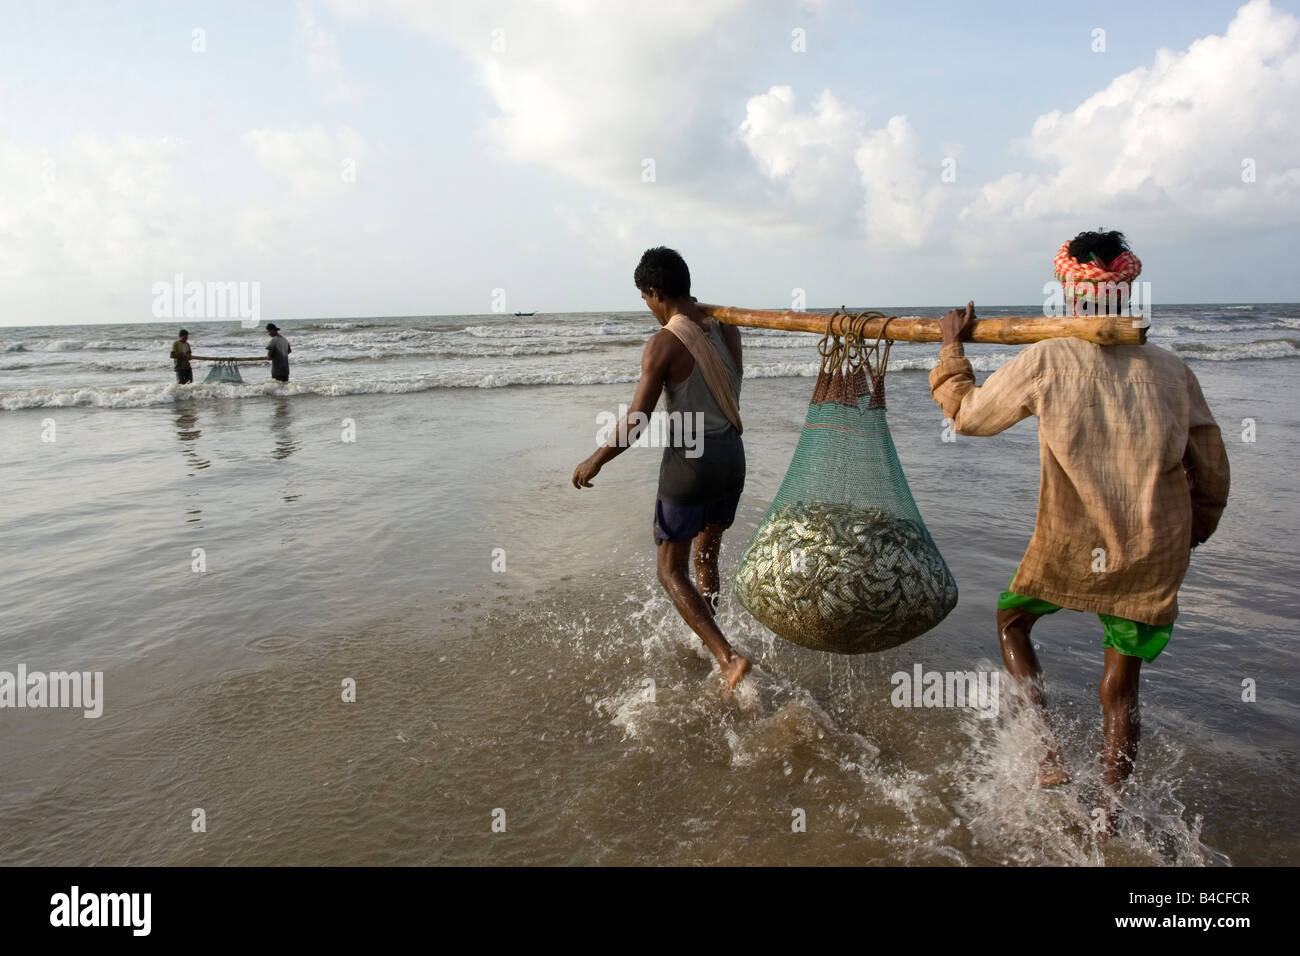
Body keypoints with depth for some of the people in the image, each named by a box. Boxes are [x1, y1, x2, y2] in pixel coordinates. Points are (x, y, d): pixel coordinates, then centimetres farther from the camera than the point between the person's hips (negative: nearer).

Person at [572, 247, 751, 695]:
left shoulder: (663, 344, -16)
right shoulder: (726, 328, 3)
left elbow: (635, 422, -17)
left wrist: (594, 463, -2)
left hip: (689, 462, -7)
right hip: (731, 456, 7)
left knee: (672, 572, 6)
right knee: (706, 559, 23)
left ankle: (728, 657, -7)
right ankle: (703, 647, 34)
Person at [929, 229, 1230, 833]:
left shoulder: (1047, 360, -10)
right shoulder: (1172, 370, 1)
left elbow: (968, 414, 3)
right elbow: (1211, 473, 9)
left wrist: (951, 347, 17)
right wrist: (1191, 535, 25)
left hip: (1068, 550, -3)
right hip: (1154, 559, 3)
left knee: (1010, 621, 25)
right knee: (1120, 686, 18)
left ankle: (1049, 750, 13)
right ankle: (1108, 817, 26)